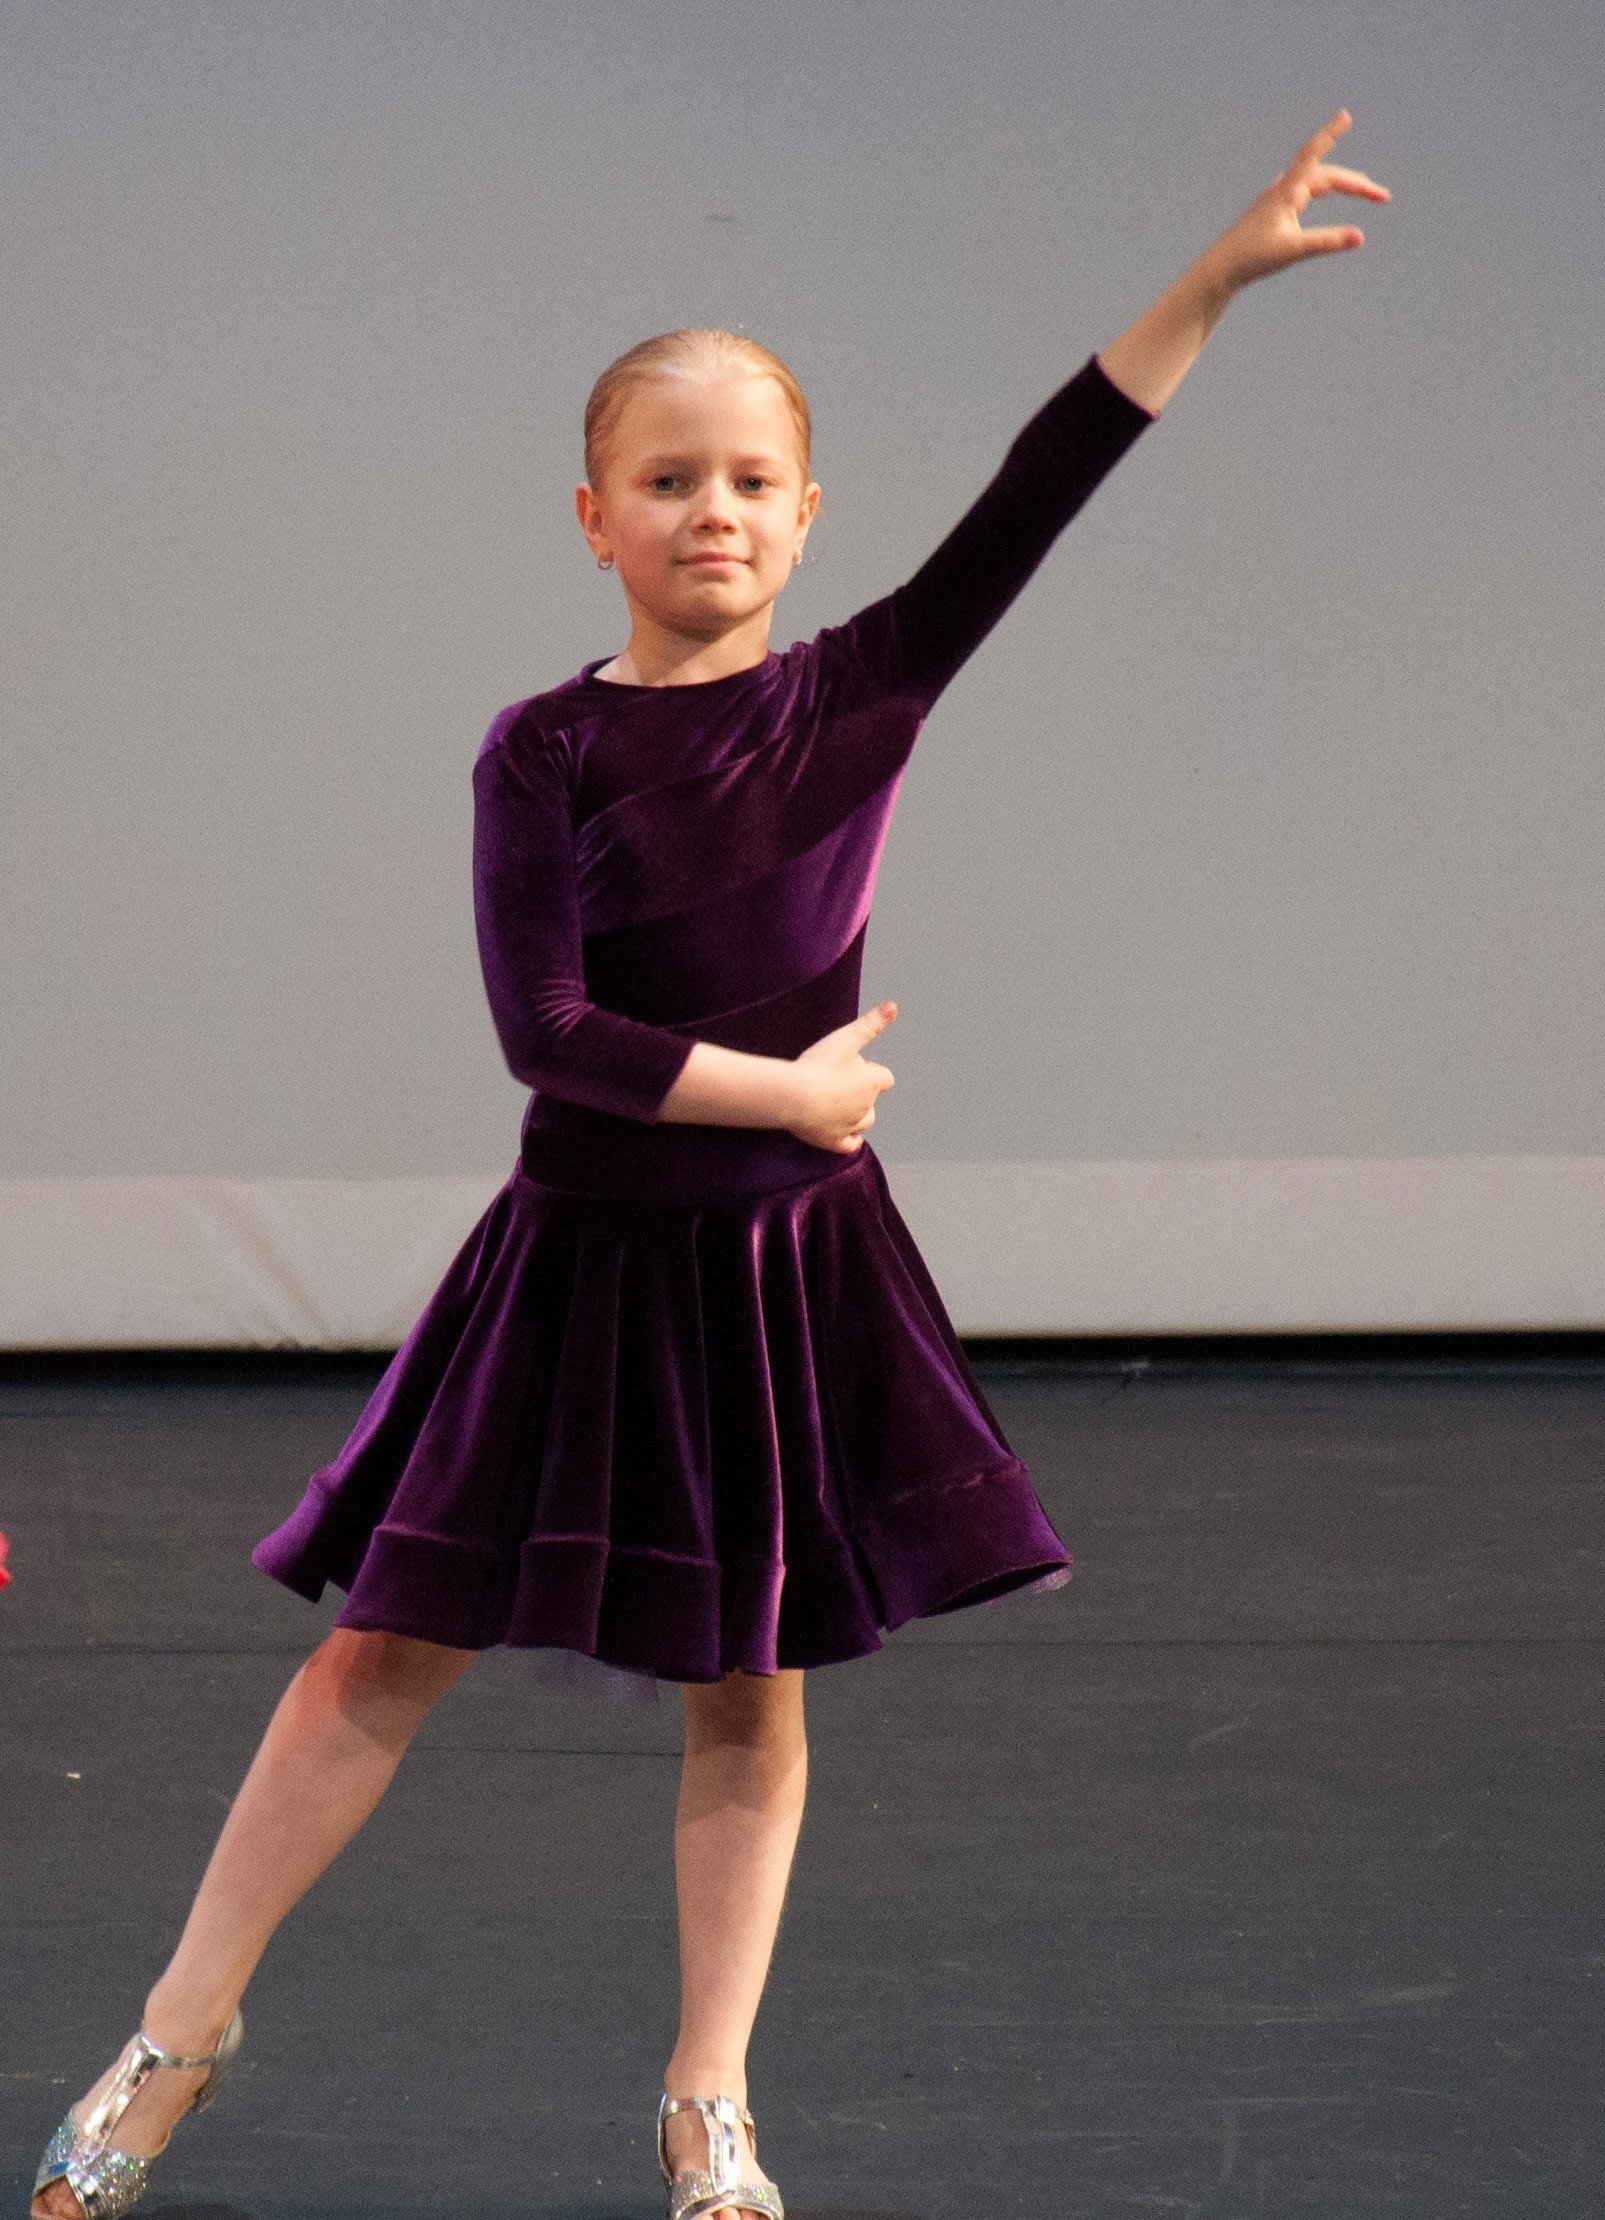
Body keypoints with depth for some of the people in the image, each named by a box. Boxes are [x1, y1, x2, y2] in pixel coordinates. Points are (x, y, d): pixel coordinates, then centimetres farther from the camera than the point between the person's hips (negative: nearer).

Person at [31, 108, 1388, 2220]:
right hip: (586, 1255, -2)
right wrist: (788, 1090, -13)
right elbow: (547, 1032, -16)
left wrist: (1220, 273, -17)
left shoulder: (864, 691, -1)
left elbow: (1031, 503, -10)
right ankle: (183, 2032, 13)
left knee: (749, 1691, 9)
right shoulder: (546, 750, -8)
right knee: (387, 1653, 2)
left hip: (792, 1264, 2)